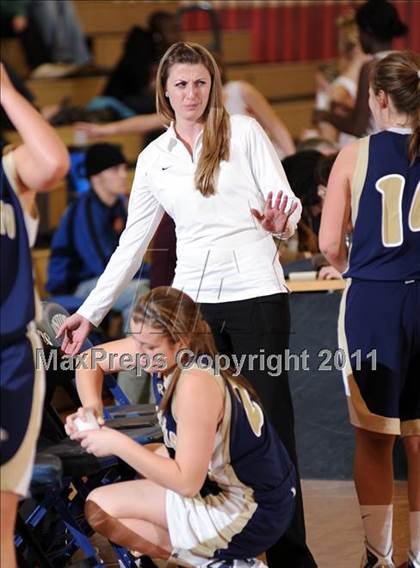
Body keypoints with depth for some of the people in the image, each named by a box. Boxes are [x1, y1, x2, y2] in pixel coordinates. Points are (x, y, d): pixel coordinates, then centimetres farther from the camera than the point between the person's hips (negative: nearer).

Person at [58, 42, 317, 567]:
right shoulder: (153, 159, 11)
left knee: (269, 421, -4)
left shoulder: (244, 132, 2)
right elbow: (132, 243, 15)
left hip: (256, 292, -3)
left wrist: (281, 223, -26)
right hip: (194, 299, 3)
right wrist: (91, 312, 11)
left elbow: (286, 203, -2)